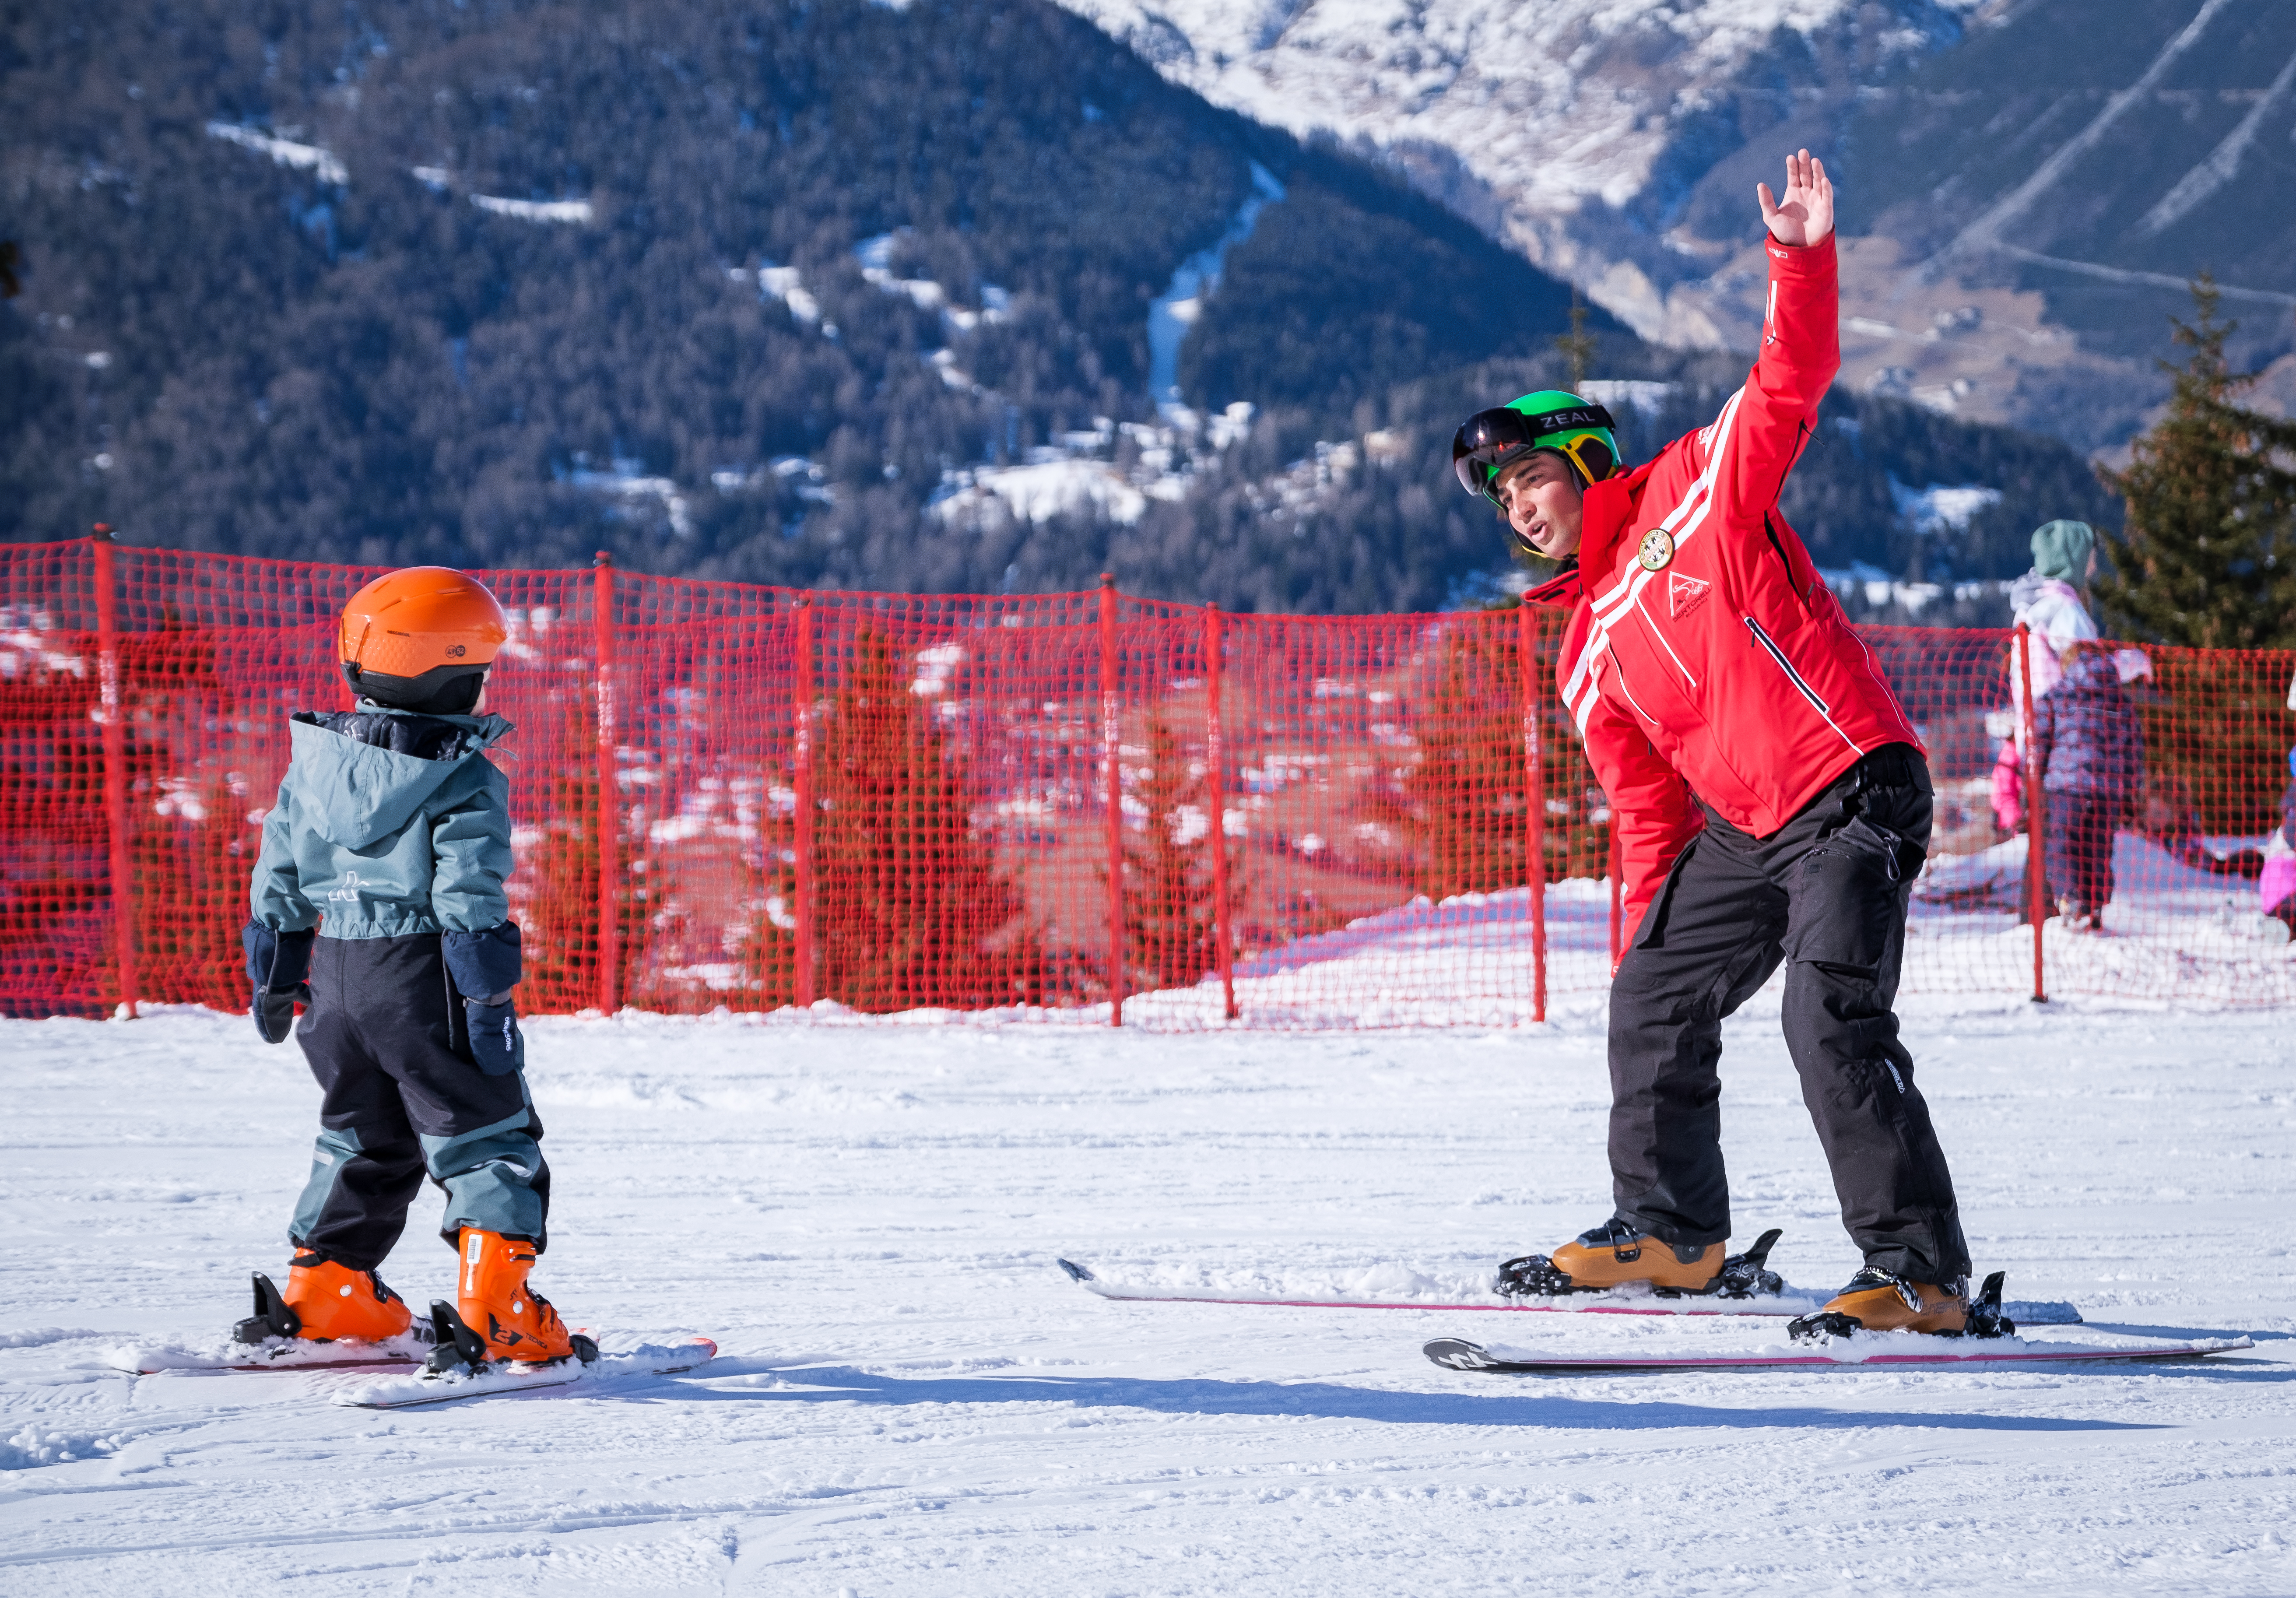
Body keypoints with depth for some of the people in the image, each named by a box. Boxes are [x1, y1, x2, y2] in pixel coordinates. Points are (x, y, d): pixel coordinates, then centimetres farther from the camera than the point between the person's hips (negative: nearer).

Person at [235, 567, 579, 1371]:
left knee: (362, 1139, 22)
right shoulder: (465, 783, -13)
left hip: (338, 975, 6)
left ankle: (322, 1292, 21)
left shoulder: (314, 762, 6)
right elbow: (471, 904, -18)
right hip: (424, 981, -6)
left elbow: (278, 882, 12)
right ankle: (497, 1307, -11)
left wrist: (276, 976, 21)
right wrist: (490, 1000, -15)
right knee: (487, 1138, 0)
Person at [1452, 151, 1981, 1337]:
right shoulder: (1589, 658, 16)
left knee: (1831, 1021, -21)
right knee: (1654, 1006, 14)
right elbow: (1649, 809, 20)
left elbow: (1789, 387, -9)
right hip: (1742, 829, 8)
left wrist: (1801, 261, -23)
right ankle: (1669, 1233, 31)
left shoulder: (1700, 492, 1)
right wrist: (1648, 932, 16)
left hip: (1853, 794, -8)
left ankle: (1921, 1272, -22)